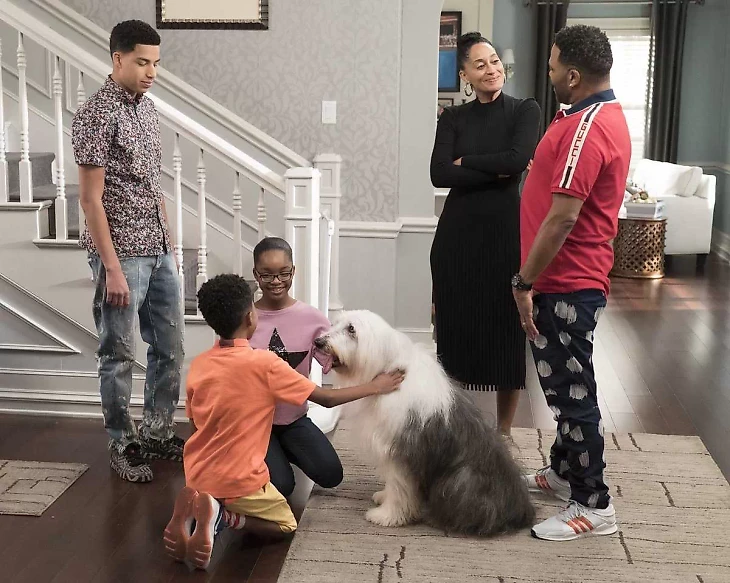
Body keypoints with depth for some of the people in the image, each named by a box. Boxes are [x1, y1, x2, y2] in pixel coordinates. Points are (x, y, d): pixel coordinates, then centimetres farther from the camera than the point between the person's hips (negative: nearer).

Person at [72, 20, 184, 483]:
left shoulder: (147, 107, 10)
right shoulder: (97, 115, -14)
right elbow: (91, 199, -17)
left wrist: (169, 244, 16)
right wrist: (112, 268, -19)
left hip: (159, 252, 8)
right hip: (122, 254, -8)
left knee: (170, 349, 14)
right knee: (120, 356, 5)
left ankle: (158, 433, 30)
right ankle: (123, 446, 19)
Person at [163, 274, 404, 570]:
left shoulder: (198, 364, -1)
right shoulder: (265, 363, -17)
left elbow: (196, 427, 9)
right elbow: (327, 399, -10)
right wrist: (375, 387, 5)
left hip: (197, 476, 5)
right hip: (238, 480, -5)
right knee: (285, 525, 18)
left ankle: (196, 511, 0)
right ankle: (222, 515, -9)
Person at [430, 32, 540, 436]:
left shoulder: (525, 110, 2)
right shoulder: (453, 118, 7)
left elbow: (517, 159, -16)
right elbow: (439, 174, -8)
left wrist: (465, 161, -6)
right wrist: (497, 171, -12)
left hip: (506, 230, -2)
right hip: (458, 233, 2)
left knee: (506, 330, 4)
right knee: (458, 328, 7)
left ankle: (503, 432, 19)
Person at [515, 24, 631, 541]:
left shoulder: (586, 128, -22)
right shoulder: (607, 116, 12)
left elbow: (562, 217, -25)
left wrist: (524, 283, -18)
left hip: (565, 283, -10)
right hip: (574, 279, 10)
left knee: (571, 388, -2)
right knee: (565, 383, 20)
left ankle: (593, 505, 9)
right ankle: (565, 472, 34)